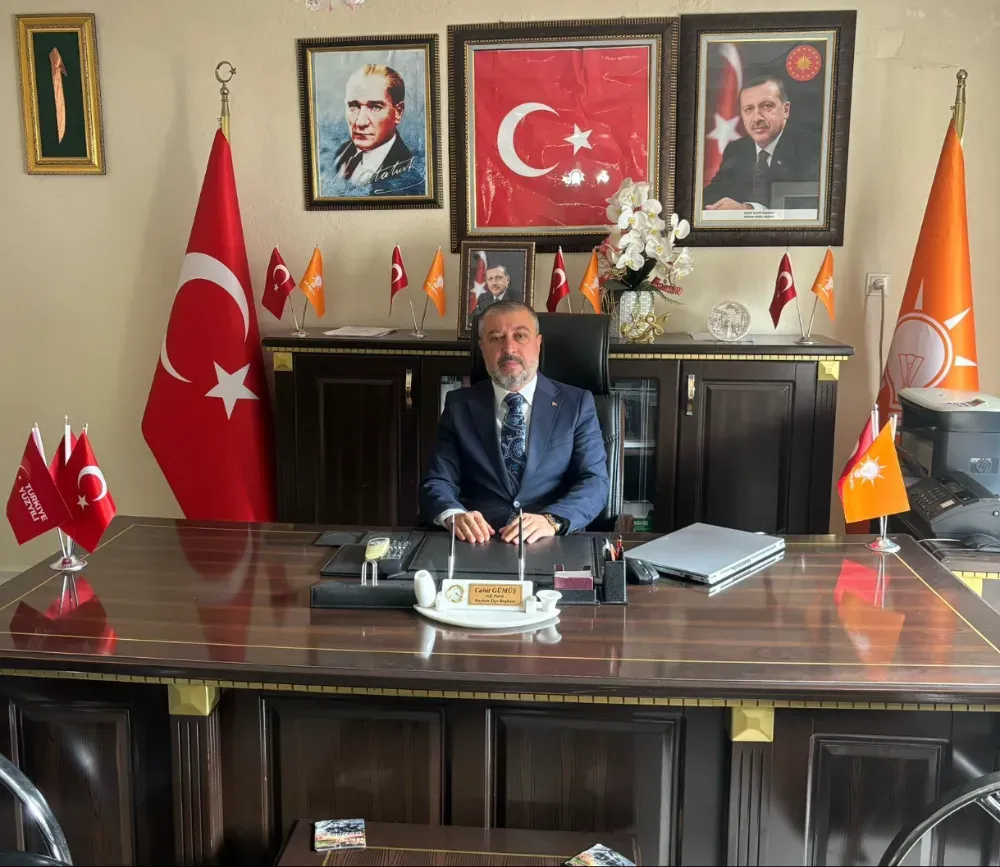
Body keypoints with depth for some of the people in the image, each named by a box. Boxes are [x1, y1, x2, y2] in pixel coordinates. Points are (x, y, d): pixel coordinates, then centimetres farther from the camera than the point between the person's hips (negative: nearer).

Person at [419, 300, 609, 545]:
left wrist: (551, 520, -21)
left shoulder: (577, 403, 8)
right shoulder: (459, 406, 12)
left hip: (554, 545, -1)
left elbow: (594, 482, -1)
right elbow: (437, 482, 5)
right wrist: (454, 516, -19)